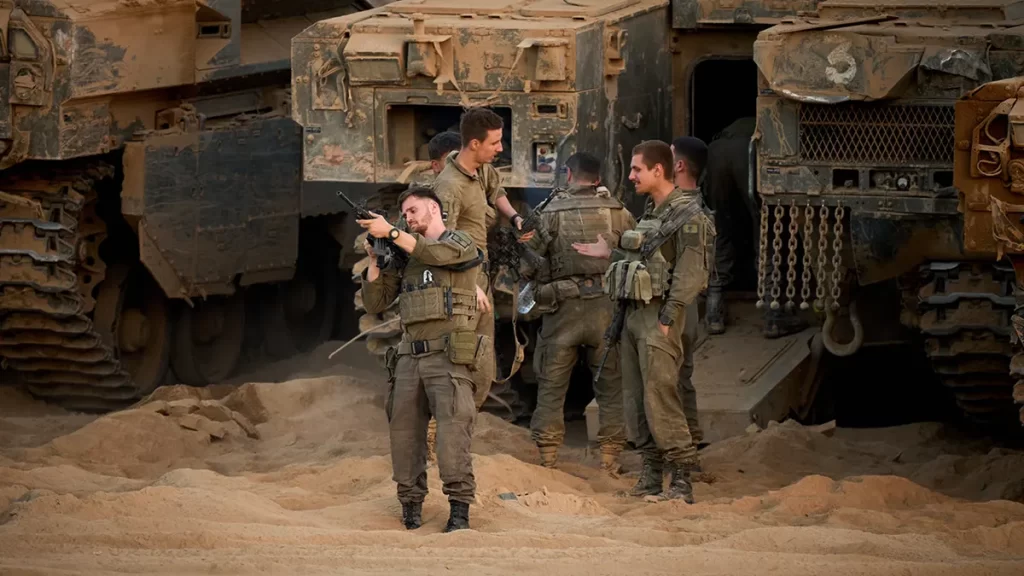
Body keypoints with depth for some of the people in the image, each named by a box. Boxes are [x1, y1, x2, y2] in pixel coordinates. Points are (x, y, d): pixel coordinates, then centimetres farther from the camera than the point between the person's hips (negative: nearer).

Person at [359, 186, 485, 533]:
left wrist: (390, 233, -16)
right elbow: (374, 303, 18)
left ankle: (460, 508, -15)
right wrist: (375, 259, 6)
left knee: (452, 428, -15)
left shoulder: (460, 244, 5)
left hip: (447, 356, -6)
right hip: (409, 356, 6)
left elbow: (435, 253, -18)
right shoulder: (404, 258, 21)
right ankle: (410, 503, 9)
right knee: (404, 431, 2)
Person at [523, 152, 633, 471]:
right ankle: (610, 456, 8)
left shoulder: (552, 212, -3)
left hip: (563, 307, -1)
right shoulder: (618, 212, 1)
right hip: (607, 307, 1)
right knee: (611, 385, 10)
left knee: (551, 386, 7)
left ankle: (547, 456, 6)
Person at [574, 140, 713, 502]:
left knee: (660, 398, -13)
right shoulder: (652, 214, 18)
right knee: (636, 400, 8)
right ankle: (652, 473, 14)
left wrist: (668, 318, -19)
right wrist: (611, 254, 23)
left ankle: (681, 479, -11)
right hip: (635, 311, 9)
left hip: (659, 314, -9)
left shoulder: (688, 215, -10)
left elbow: (690, 273, -16)